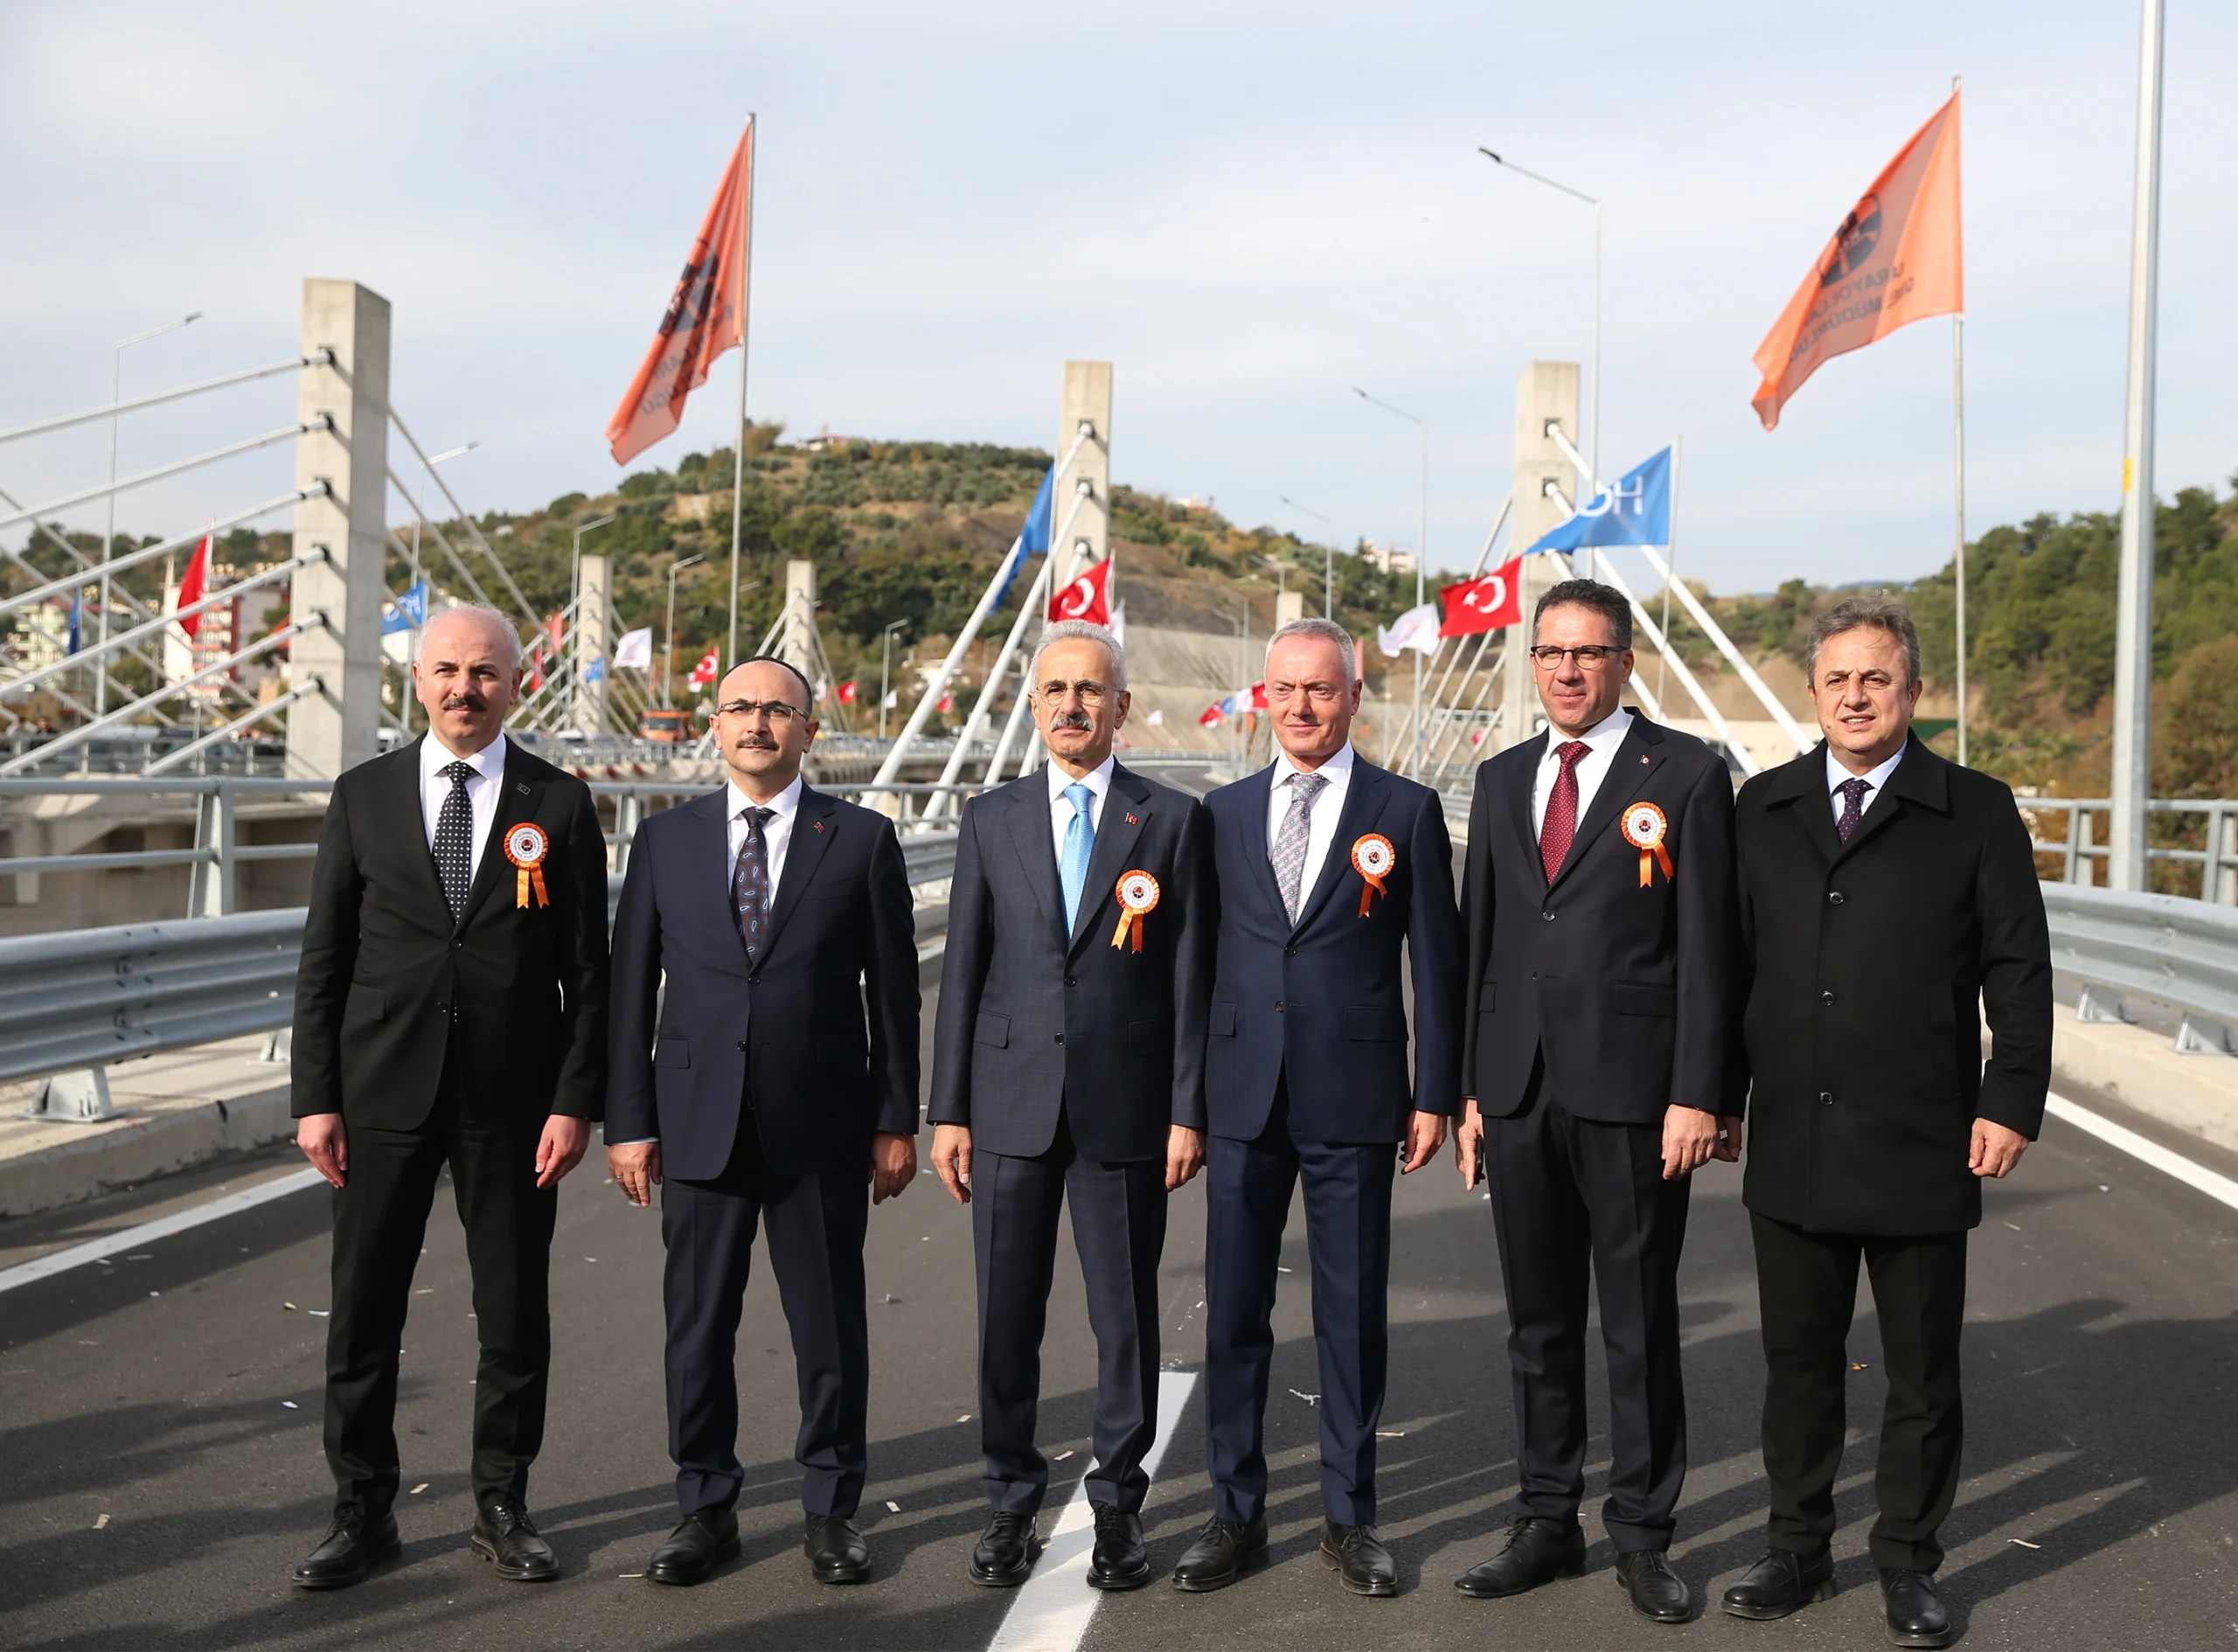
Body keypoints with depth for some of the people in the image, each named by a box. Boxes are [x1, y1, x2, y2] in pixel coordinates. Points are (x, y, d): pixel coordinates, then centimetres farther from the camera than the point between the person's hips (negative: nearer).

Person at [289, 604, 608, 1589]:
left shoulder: (559, 804, 2)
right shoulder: (364, 796, 5)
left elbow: (587, 969, 1)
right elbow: (323, 960, 5)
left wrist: (576, 1102, -6)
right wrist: (315, 1099, -2)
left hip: (512, 1101, -1)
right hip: (383, 1093, 1)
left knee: (515, 1315, 7)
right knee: (363, 1313, 7)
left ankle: (502, 1507, 23)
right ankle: (361, 1512, 21)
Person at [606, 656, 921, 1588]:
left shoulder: (862, 841, 3)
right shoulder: (665, 840, 7)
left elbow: (892, 990, 3)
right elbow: (631, 991, 7)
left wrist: (896, 1122, 1)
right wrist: (629, 1123, 2)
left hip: (821, 1127, -1)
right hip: (699, 1122, 2)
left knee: (830, 1326, 6)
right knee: (698, 1326, 8)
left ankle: (831, 1511, 21)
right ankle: (706, 1509, 22)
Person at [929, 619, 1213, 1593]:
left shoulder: (1172, 820, 2)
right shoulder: (990, 820, 7)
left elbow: (1190, 977, 1)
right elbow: (963, 973, 7)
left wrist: (1187, 1111, -4)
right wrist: (948, 1110, 2)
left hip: (1124, 1107, -1)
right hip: (1011, 1104, 2)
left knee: (1126, 1315, 5)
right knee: (1007, 1315, 7)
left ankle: (1118, 1505, 20)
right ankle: (1011, 1503, 21)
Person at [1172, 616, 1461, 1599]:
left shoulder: (1406, 812, 1)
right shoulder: (1224, 813, 9)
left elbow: (1437, 962, 1)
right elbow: (1205, 954, 10)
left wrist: (1435, 1095, -2)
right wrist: (1188, 1088, 7)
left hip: (1355, 1103, -2)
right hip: (1244, 1100, 3)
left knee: (1353, 1317, 5)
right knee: (1233, 1313, 6)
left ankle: (1349, 1517, 19)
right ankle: (1236, 1514, 19)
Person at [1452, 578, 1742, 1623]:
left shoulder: (1686, 774, -2)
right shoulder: (1502, 780, 13)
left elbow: (1708, 946, -6)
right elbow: (1478, 939, 14)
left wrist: (1699, 1095, -12)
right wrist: (1468, 1088, 9)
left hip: (1631, 1092, -4)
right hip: (1518, 1091, 5)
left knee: (1640, 1327, 5)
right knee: (1538, 1324, 12)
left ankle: (1642, 1536, 17)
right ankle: (1547, 1524, 23)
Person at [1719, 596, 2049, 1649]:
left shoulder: (1977, 814, 0)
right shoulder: (1762, 809, 8)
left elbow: (2019, 971, -1)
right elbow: (1730, 959, 11)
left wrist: (2011, 1103, -8)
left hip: (1922, 1150, -2)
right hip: (1791, 1147, 3)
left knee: (1922, 1373, 8)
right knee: (1797, 1362, 12)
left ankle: (1908, 1565, 23)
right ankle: (1798, 1550, 25)